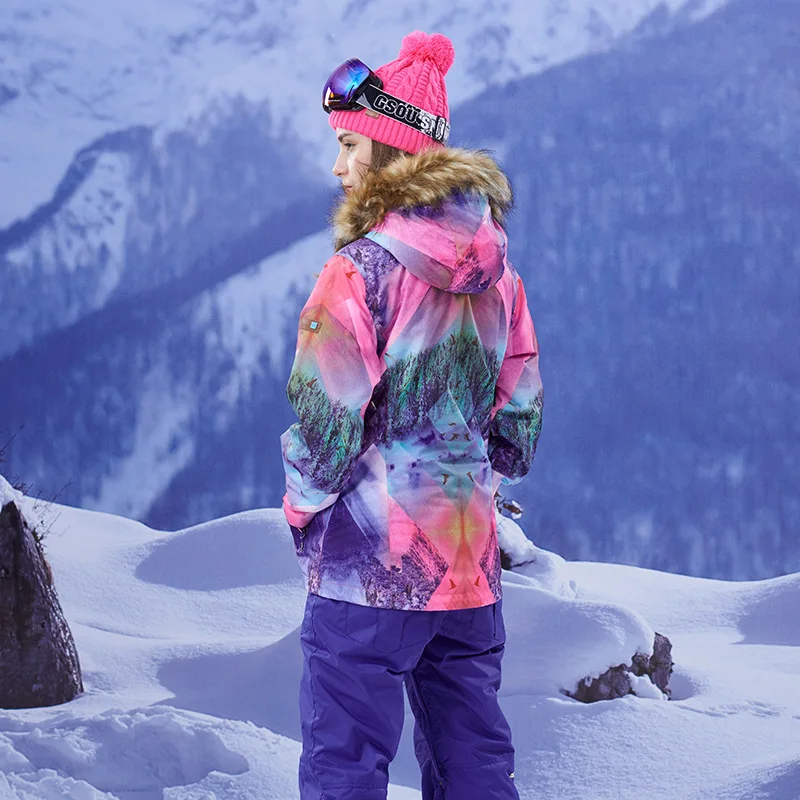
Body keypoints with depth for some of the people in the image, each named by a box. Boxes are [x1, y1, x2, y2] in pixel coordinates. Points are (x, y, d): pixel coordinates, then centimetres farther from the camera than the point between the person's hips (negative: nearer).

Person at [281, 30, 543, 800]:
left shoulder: (363, 268, -13)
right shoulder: (496, 270, 8)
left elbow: (325, 420, -14)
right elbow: (520, 413, 13)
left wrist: (303, 508, 2)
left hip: (370, 561, -7)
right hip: (470, 562, 7)